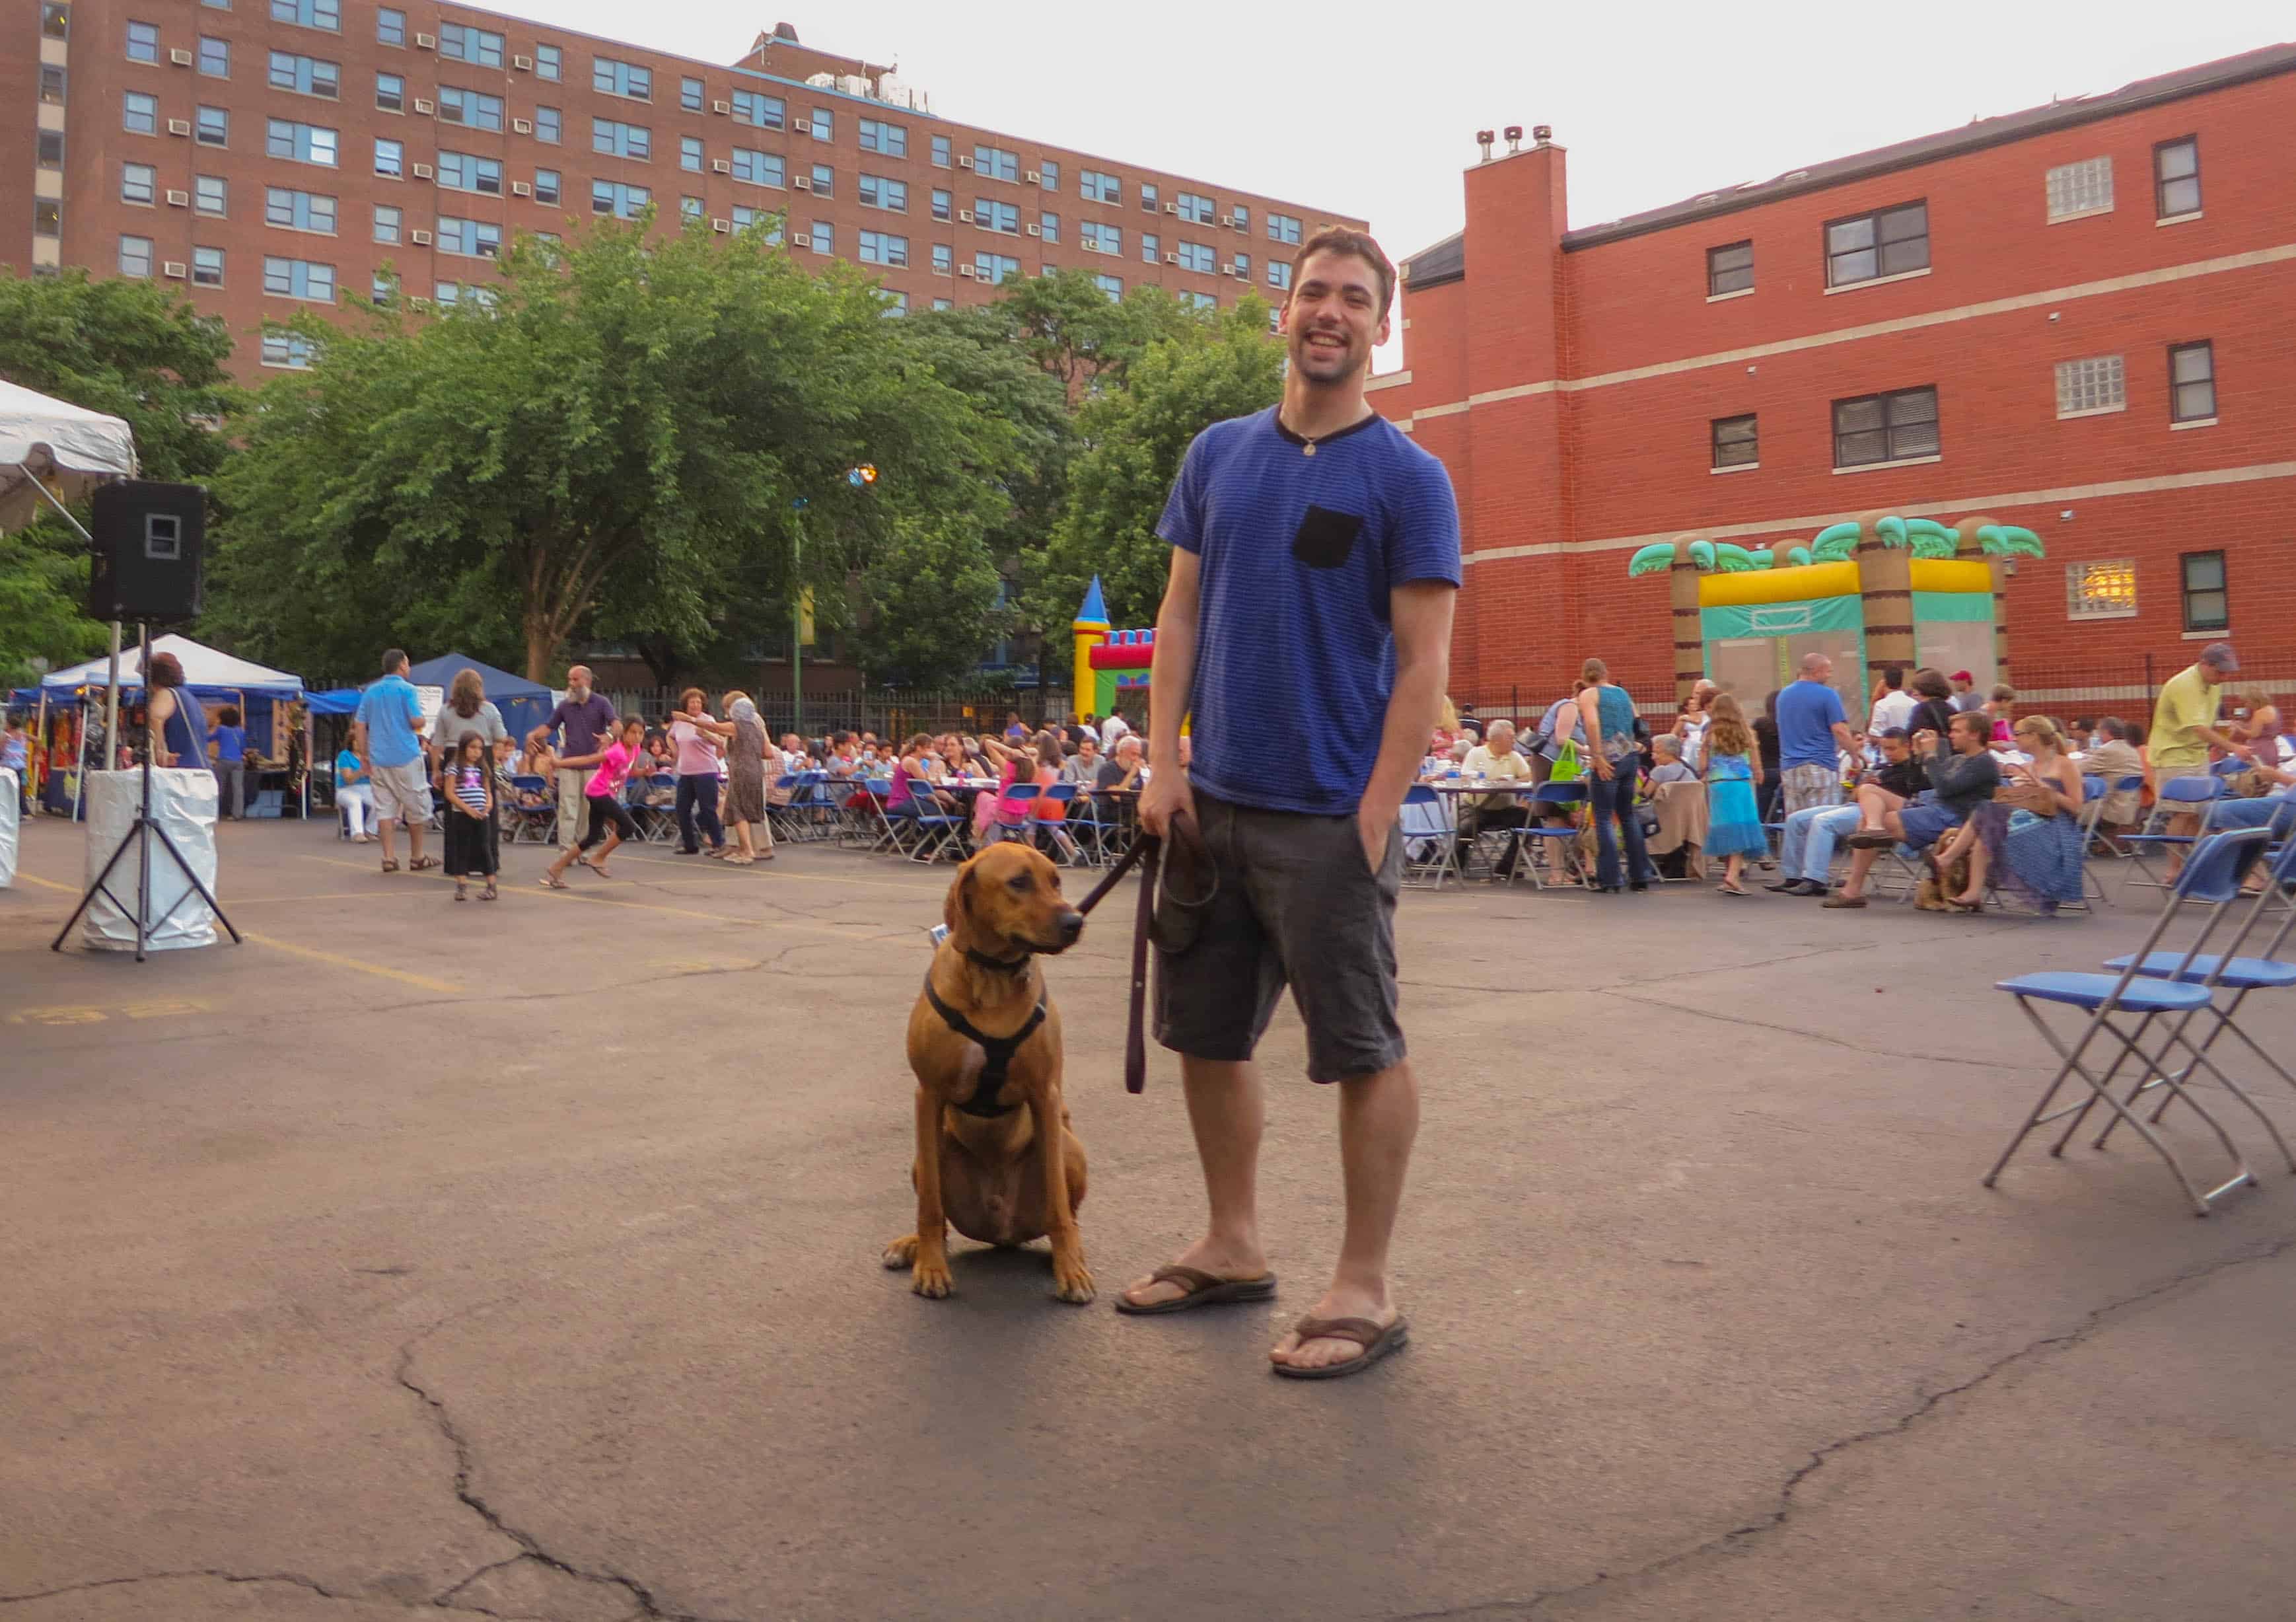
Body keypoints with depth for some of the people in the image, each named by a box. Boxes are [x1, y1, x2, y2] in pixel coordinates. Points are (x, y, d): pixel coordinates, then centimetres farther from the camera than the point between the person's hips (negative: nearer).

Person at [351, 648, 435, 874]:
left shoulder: (370, 692, 11)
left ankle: (389, 858, 3)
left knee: (384, 807, 6)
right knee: (417, 808, 6)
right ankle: (417, 857, 10)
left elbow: (359, 726, 9)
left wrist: (365, 756, 12)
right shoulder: (407, 689, -6)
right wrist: (422, 715, 9)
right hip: (406, 758, -5)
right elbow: (417, 722, -14)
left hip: (379, 760, 5)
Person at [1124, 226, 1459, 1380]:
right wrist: (1163, 763, 1)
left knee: (1364, 1051, 3)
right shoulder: (1218, 454, 10)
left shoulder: (1407, 478, -4)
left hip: (1329, 817, -6)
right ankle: (1233, 1248, 31)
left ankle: (1363, 1289, 15)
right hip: (1211, 804, 6)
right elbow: (1180, 614, 11)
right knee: (1206, 1035, 14)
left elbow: (1423, 660, -8)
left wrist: (1374, 816, -15)